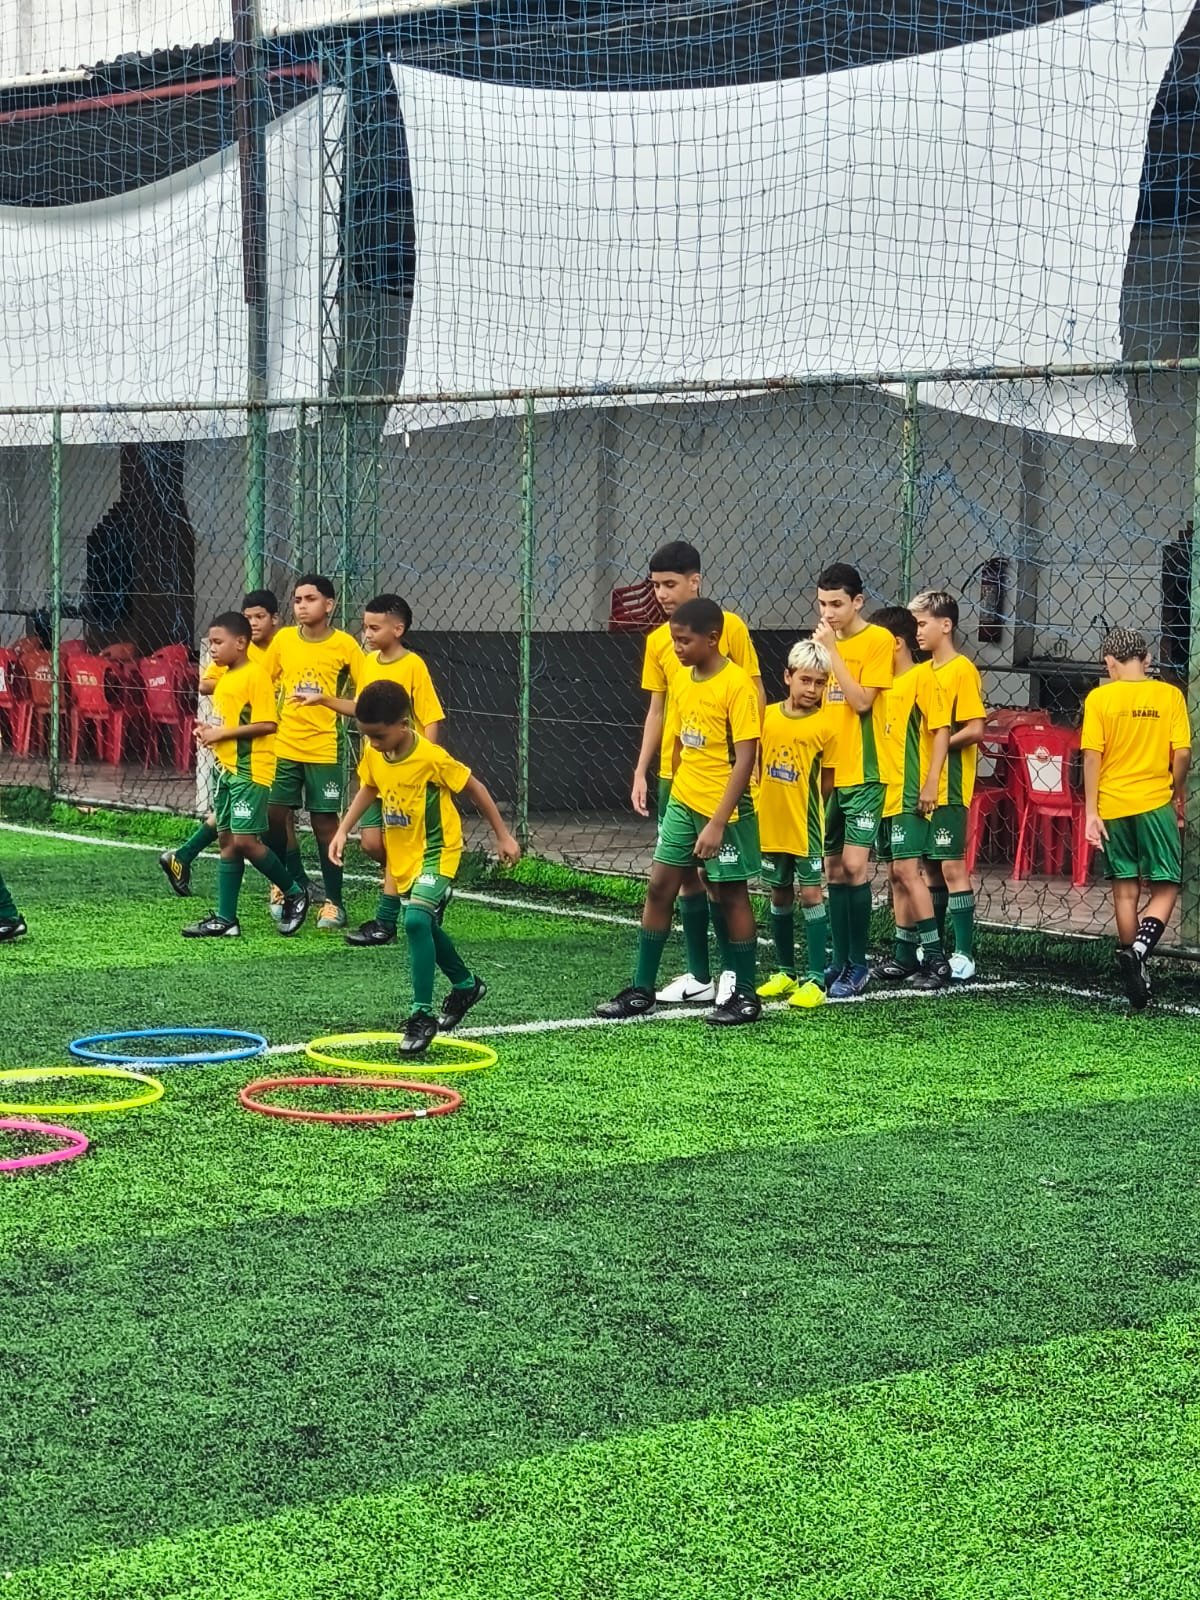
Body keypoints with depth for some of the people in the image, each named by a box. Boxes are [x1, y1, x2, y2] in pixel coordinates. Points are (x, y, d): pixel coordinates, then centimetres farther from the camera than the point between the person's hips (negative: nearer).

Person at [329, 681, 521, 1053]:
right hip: (402, 855, 8)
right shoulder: (373, 754, -8)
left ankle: (423, 1015, -21)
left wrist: (503, 836, -7)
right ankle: (466, 984, 47)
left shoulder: (431, 758, -25)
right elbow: (368, 788, 13)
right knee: (425, 926, 21)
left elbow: (474, 789, -13)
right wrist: (343, 830, 4)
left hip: (437, 852, -8)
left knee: (416, 920, -26)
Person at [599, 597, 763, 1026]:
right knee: (659, 887, 6)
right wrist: (678, 791, 16)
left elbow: (744, 758, -18)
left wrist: (718, 822, -21)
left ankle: (745, 995, 14)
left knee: (731, 895, 2)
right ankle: (642, 990, 13)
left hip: (723, 809, -7)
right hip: (682, 803, 7)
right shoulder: (681, 680, 7)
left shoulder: (736, 685, -16)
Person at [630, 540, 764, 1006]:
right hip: (673, 775, 5)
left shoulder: (729, 626, -6)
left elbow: (755, 695, -4)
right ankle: (699, 976, 14)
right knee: (686, 875, 8)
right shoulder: (657, 641, 9)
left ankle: (732, 971, 8)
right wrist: (641, 771, 9)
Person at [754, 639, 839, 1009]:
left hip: (806, 825, -4)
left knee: (811, 895, -3)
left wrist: (802, 807, -1)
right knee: (779, 896, 14)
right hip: (770, 824, 4)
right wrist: (768, 801, 3)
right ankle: (786, 972, 26)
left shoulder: (826, 723, -8)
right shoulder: (768, 716, 2)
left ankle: (815, 979, 1)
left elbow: (828, 781, -4)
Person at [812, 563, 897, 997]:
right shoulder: (826, 641, 11)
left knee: (854, 864, -11)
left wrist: (832, 651, -17)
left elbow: (861, 701, -17)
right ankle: (839, 960, 16)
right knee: (834, 868, 9)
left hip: (863, 773, -6)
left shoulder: (877, 640, -8)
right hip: (828, 772, 6)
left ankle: (858, 965, -3)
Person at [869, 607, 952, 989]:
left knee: (907, 870, -13)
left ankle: (935, 957, -10)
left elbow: (941, 731, -11)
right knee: (896, 874, 10)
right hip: (884, 791, 8)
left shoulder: (921, 677, -8)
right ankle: (904, 955, 16)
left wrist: (930, 784, -17)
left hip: (910, 793, -8)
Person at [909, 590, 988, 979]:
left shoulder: (962, 670, -10)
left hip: (948, 787, -8)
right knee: (930, 867, 12)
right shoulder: (923, 671, 13)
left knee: (952, 867, -7)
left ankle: (964, 954, -3)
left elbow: (975, 729, -16)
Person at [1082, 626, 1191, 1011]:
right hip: (1155, 803, -1)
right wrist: (1178, 795, 11)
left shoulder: (1099, 698, -1)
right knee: (1165, 887, 6)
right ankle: (1141, 947, -20)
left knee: (1125, 889, 10)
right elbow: (1182, 753, -5)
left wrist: (1091, 811, -3)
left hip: (1113, 806, 1)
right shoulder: (1170, 696, -1)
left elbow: (1092, 756, -6)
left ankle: (1132, 966, 13)